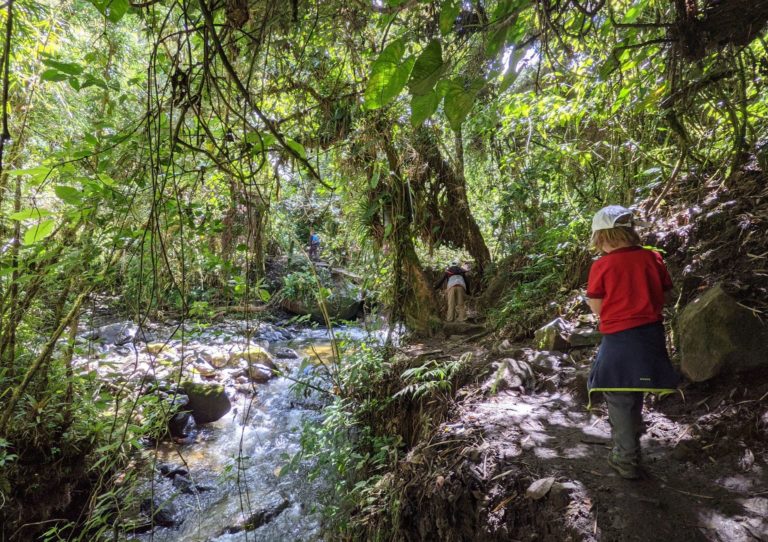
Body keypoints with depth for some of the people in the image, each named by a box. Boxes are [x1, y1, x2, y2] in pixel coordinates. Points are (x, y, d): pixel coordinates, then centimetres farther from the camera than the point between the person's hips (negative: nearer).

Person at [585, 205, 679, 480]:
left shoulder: (601, 266, -14)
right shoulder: (652, 258, 0)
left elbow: (596, 307, -9)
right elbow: (667, 295, 7)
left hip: (620, 337, -6)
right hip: (651, 333, 6)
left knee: (619, 398, 8)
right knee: (634, 392, 27)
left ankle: (627, 459, 17)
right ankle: (631, 438, 49)